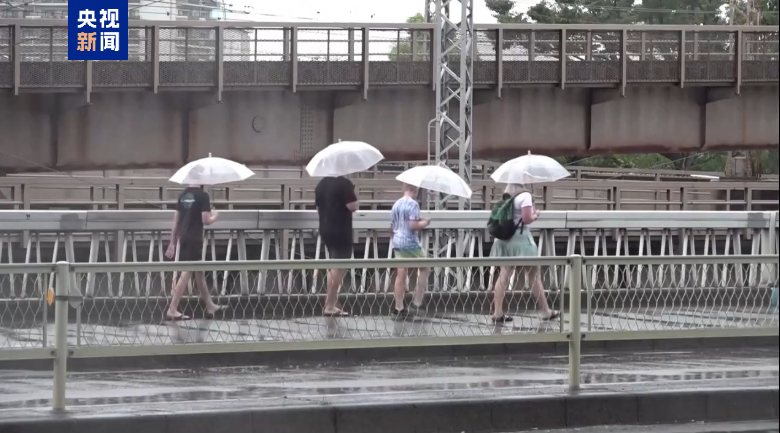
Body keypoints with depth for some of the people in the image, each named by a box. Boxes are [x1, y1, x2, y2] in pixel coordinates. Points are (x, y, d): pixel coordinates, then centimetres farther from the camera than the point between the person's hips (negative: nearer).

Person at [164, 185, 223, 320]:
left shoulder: (183, 195, 9)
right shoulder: (203, 196, -11)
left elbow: (176, 220, 12)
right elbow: (205, 220, -17)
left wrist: (173, 243, 16)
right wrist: (214, 216, 6)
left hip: (183, 237, 7)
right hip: (194, 239, -7)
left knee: (199, 272, 19)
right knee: (187, 273, -5)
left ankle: (210, 306, 31)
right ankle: (172, 309, -9)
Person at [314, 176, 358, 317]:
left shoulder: (321, 184, 8)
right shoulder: (344, 183, -15)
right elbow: (353, 206, -17)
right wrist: (352, 194, 0)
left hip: (325, 230, 8)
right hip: (341, 231, -8)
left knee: (334, 267, 18)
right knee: (339, 268, -2)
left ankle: (330, 304, 18)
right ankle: (329, 306, -4)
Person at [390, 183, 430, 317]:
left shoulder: (396, 204, 9)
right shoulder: (413, 204, -14)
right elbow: (413, 225, -20)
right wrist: (425, 223, -4)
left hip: (397, 241, 7)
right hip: (411, 243, -7)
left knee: (401, 274, 8)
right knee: (423, 268, 10)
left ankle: (398, 307, 6)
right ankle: (417, 301, 5)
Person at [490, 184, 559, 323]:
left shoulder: (506, 197, 10)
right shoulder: (525, 196, -12)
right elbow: (527, 219, -17)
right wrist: (535, 215, 4)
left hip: (504, 238, 6)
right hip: (520, 238, -6)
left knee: (504, 275, 6)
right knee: (534, 275, 4)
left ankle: (497, 312, 0)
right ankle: (546, 312, 10)